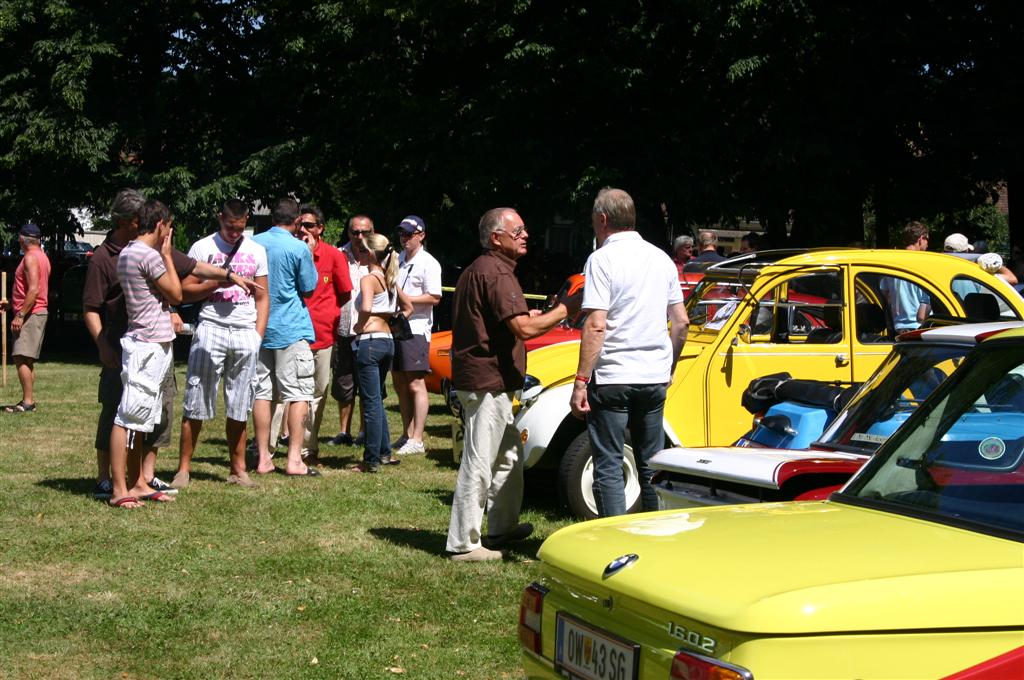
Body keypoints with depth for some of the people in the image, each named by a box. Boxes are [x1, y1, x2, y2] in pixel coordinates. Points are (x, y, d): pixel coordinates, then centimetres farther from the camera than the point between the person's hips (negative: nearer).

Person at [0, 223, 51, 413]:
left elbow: (33, 290, -23)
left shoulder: (31, 257, -14)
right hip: (37, 312, 11)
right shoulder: (42, 257, 17)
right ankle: (30, 400, 16)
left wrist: (20, 315, -23)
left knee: (21, 358, -14)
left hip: (31, 314, -11)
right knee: (26, 360, 14)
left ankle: (27, 402, -16)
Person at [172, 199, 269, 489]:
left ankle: (238, 469, 13)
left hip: (246, 334, 3)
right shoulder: (202, 248, 3)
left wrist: (258, 335, 6)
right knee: (196, 403, -3)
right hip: (211, 330, -3)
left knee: (238, 408, 6)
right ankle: (184, 468, 2)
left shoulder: (256, 251, 14)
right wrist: (215, 283, -14)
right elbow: (185, 290, 0)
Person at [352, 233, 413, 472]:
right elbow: (408, 307, 25)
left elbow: (366, 308, -29)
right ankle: (384, 452, 23)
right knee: (376, 399, 20)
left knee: (371, 401, -3)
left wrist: (359, 325, -12)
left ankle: (372, 460, 0)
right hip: (388, 341, 8)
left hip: (369, 342, -8)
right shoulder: (389, 279, 13)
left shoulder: (369, 279, -11)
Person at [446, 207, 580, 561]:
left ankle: (502, 527, 31)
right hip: (488, 382, -11)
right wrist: (567, 308, -17)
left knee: (508, 456, 21)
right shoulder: (497, 273, -17)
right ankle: (464, 544, -2)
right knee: (479, 463, -6)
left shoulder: (479, 270, 18)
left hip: (481, 377, 11)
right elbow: (524, 328, -24)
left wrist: (536, 314, 14)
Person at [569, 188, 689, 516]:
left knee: (608, 466, -1)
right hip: (655, 378, 6)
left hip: (612, 378, -6)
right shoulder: (661, 259, 11)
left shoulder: (602, 259, -9)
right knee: (652, 463, 14)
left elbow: (596, 326, -17)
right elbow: (681, 321, 13)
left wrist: (581, 381, -15)